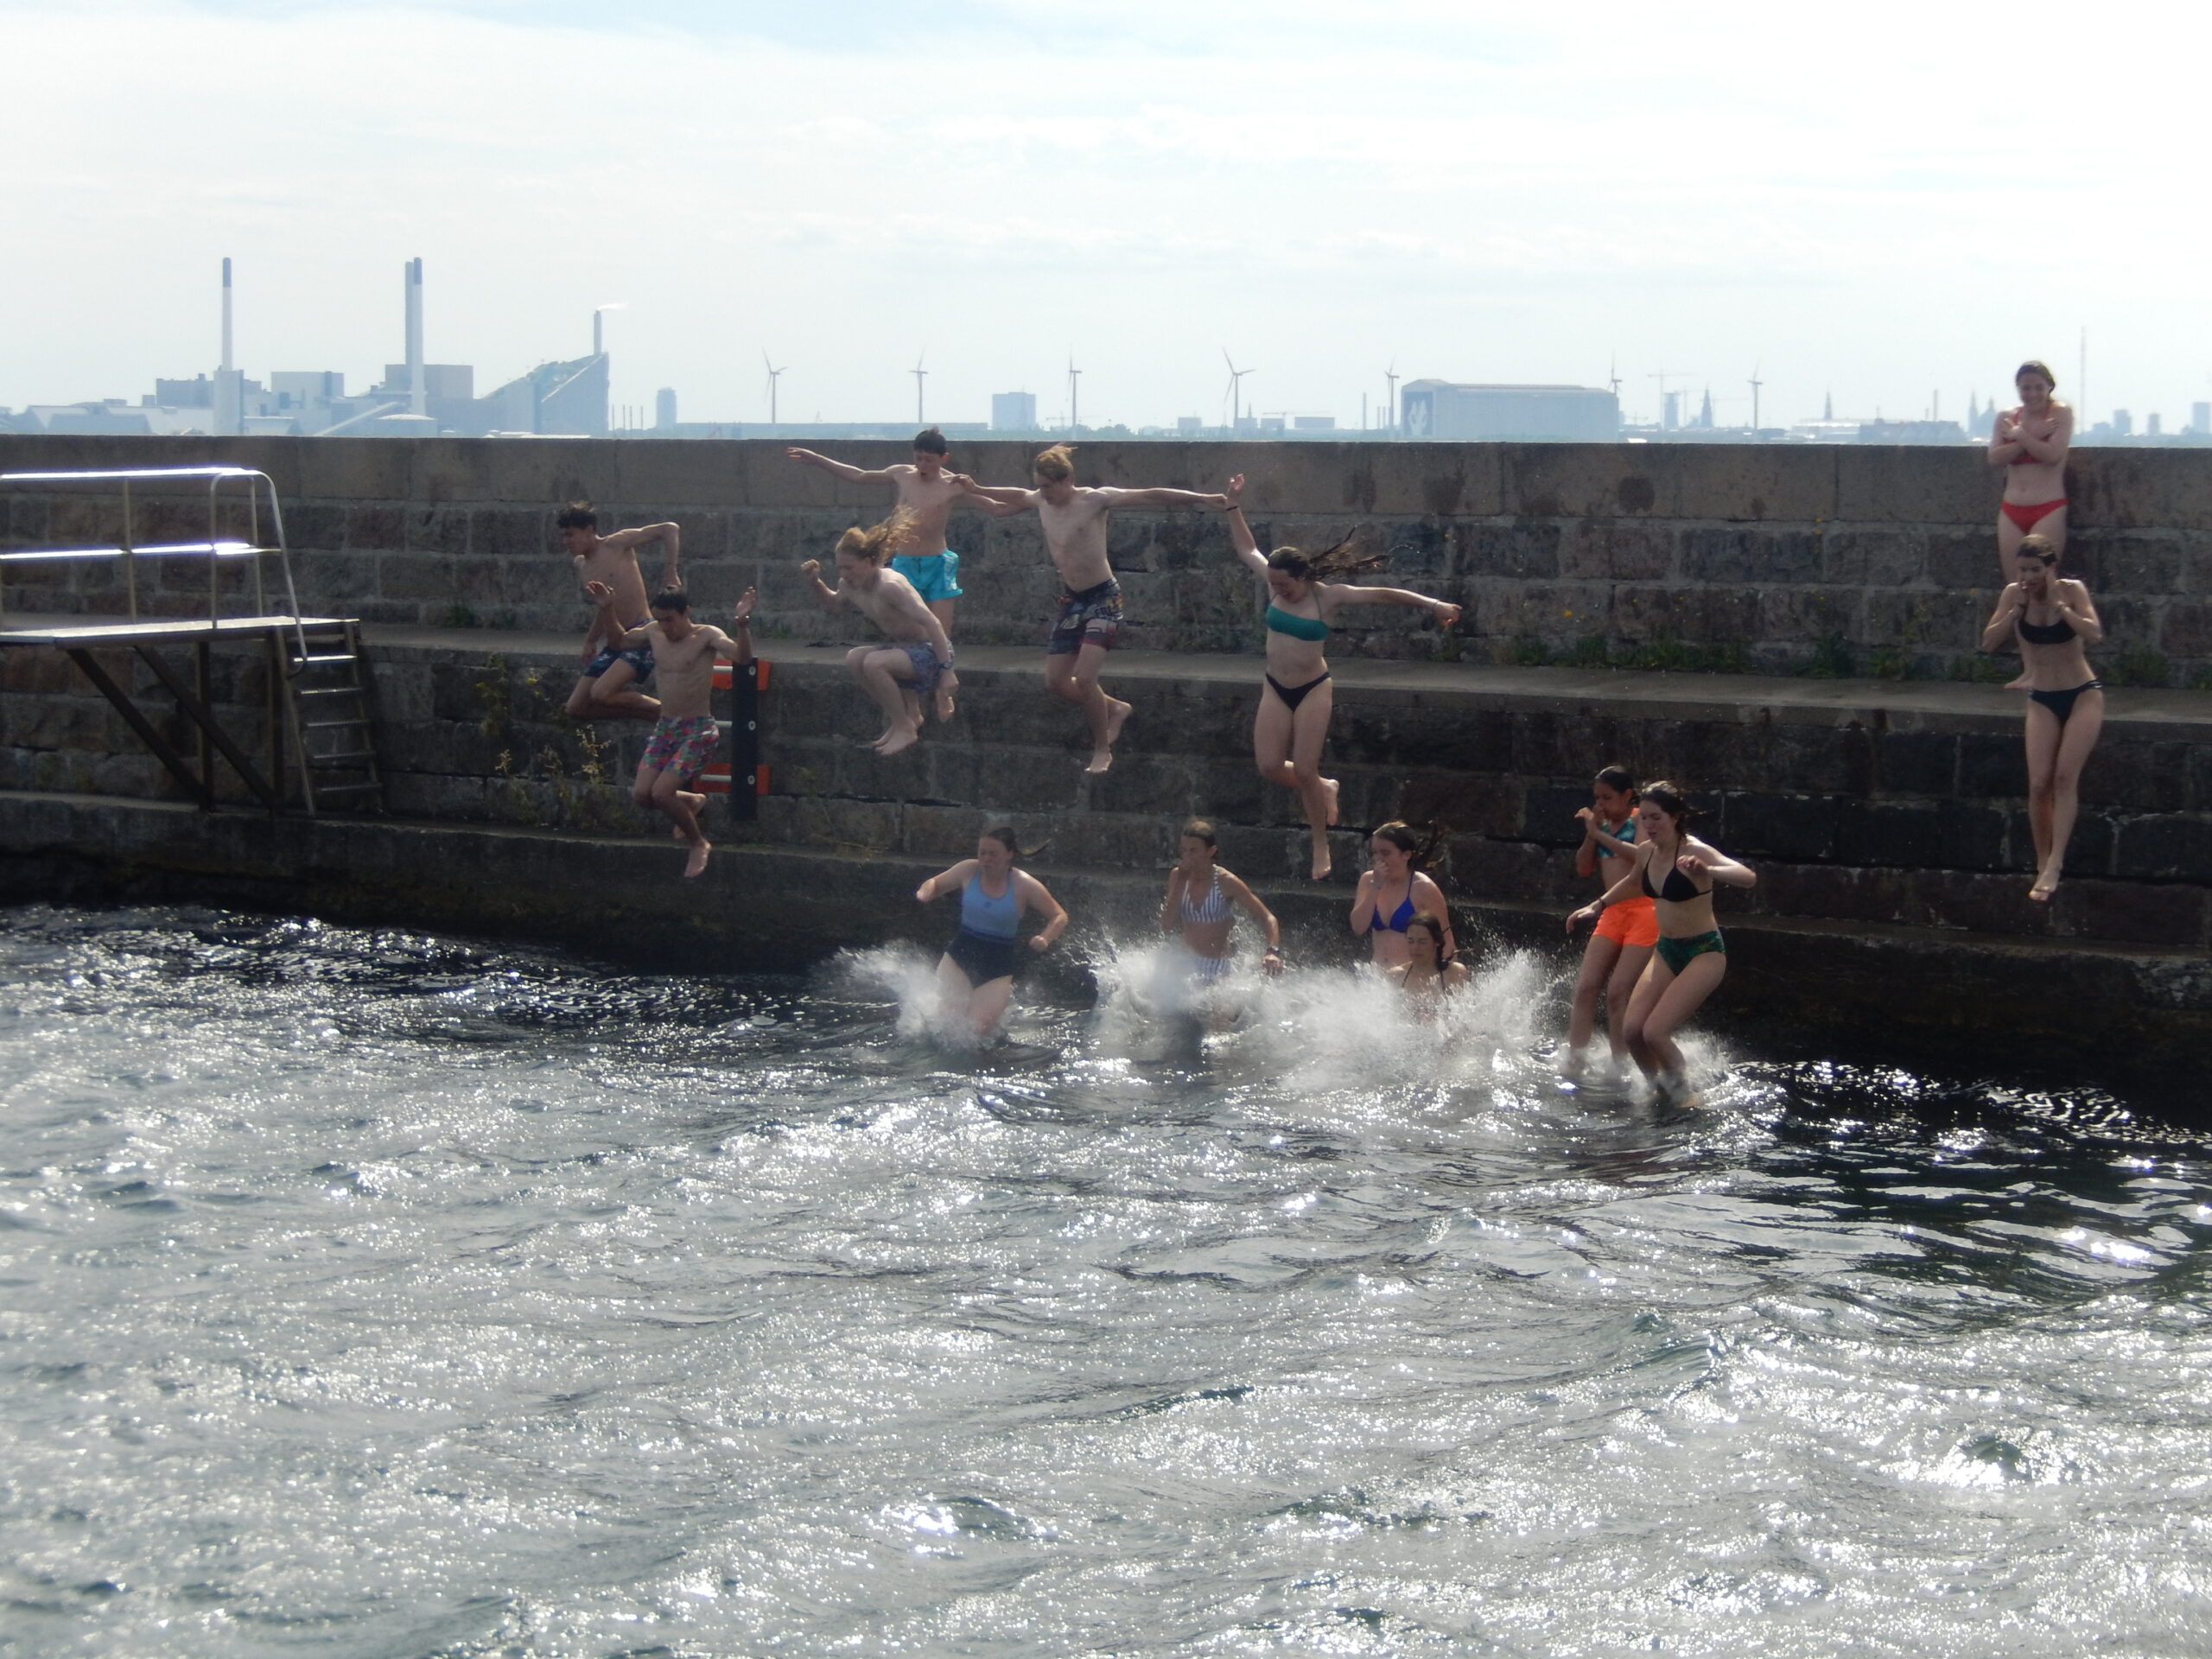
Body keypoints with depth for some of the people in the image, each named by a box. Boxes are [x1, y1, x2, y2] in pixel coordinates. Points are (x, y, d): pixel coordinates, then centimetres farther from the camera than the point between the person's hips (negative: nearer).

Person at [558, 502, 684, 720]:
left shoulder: (618, 544, -5)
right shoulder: (581, 565, 15)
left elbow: (669, 529, -11)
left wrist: (672, 572, -18)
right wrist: (590, 641, 21)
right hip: (614, 643, 8)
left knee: (602, 694, -26)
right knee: (577, 707, 2)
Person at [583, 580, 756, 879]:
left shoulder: (706, 635, -14)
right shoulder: (654, 632, 3)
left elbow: (742, 656, -31)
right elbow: (620, 639, 23)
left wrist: (742, 624, -47)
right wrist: (608, 610, 8)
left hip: (699, 730, -6)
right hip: (665, 727, 6)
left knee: (661, 792, -18)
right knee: (641, 794, -4)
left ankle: (699, 844, 7)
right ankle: (691, 801, 27)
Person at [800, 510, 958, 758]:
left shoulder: (890, 586, -26)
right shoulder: (850, 586, 1)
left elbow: (932, 623, -29)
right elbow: (833, 604, 27)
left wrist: (946, 672, -32)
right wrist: (816, 582, 5)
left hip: (931, 651, -9)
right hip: (904, 648, 9)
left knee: (874, 663, -27)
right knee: (854, 658, 0)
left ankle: (904, 728, -11)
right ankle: (909, 714, 8)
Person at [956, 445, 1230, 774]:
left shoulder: (1095, 500, -17)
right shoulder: (1040, 501, 0)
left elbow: (1151, 496, -21)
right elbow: (1017, 497, 24)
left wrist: (1202, 499, -27)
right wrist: (976, 490, 34)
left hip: (1104, 599, -7)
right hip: (1071, 599, 7)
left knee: (1084, 678, -18)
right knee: (1056, 681, 5)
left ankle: (1102, 749, 0)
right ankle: (1113, 708, 28)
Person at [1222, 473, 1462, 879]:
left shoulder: (1328, 596, -17)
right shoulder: (1273, 583, -6)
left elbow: (1383, 595, -17)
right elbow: (1246, 548, 7)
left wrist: (1431, 603, -22)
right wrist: (1235, 506, 2)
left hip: (1313, 691, -5)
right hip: (1275, 689, 5)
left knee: (1304, 771, -5)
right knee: (1269, 766, 0)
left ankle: (1321, 845, 13)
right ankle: (1323, 790, 30)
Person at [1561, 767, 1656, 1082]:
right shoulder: (1603, 824, 16)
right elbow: (1584, 868, 13)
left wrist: (1601, 835, -19)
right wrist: (1591, 833, -1)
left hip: (1644, 911, -7)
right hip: (1612, 913, 7)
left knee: (1618, 992, -12)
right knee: (1586, 987, -4)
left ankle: (1620, 1067, -5)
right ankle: (1573, 1064, -5)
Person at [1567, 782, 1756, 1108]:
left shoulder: (1694, 851, -21)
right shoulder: (1646, 852, 1)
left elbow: (1748, 878, -37)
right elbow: (1633, 882, 26)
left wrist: (1707, 872, -54)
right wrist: (1597, 906, 25)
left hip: (1704, 953, -7)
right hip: (1666, 950, 7)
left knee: (1655, 1032, -17)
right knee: (1632, 1031, -2)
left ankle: (1682, 1095, 8)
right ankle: (1662, 1092, 21)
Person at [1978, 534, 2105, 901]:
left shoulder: (2071, 590, -11)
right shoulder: (2013, 594, -4)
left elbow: (2094, 634, -25)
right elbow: (1989, 642, -10)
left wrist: (2058, 604, -26)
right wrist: (2018, 608, -18)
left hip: (2082, 694, -3)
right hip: (2042, 700, 3)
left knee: (2065, 776, -16)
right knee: (2039, 782, -9)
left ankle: (2054, 867, -19)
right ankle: (2042, 864, 2)